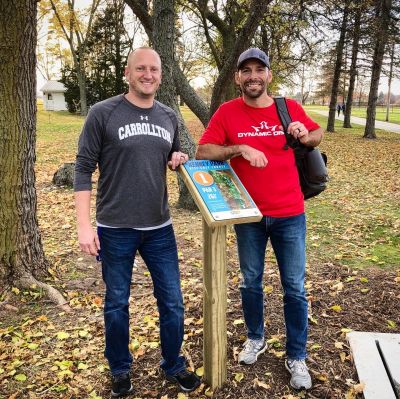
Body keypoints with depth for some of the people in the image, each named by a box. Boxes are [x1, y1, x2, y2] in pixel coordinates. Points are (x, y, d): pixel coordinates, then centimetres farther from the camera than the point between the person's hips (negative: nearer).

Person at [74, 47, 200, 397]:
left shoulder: (169, 116, 6)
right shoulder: (103, 113, -7)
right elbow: (84, 170, -7)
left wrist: (179, 159, -4)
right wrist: (84, 225, -12)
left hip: (160, 228, 4)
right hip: (115, 229, -3)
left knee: (172, 302, 10)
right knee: (117, 303, 13)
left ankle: (174, 366, 34)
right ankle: (120, 370, 36)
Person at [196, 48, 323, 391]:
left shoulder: (290, 107, -1)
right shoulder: (227, 112, -4)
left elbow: (318, 134, 15)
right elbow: (203, 151, -9)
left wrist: (305, 136, -9)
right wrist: (239, 148, -24)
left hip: (290, 214, 0)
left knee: (295, 288, 7)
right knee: (251, 282, 15)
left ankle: (297, 357, 25)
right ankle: (256, 338, 39)